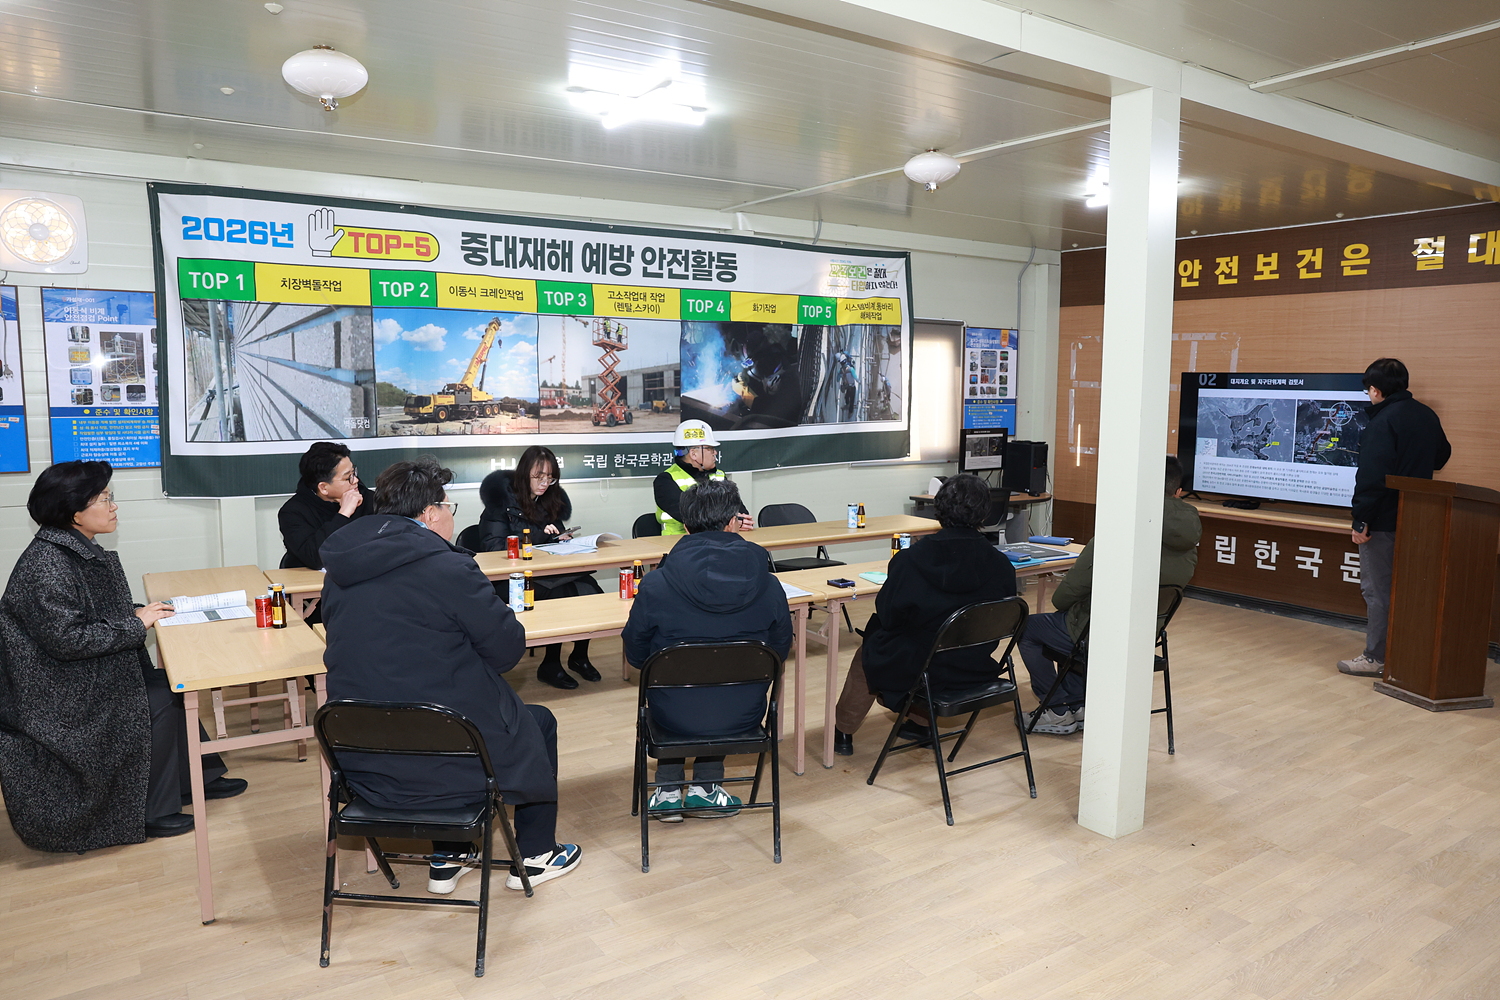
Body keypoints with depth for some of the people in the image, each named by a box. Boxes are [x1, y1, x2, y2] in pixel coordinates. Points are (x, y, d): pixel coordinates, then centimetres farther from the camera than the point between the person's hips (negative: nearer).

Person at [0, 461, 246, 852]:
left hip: (92, 673, 9)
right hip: (59, 695, -9)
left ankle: (199, 777, 13)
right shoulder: (47, 564, -24)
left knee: (171, 686, 0)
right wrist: (136, 624, -18)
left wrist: (137, 612, 0)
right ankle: (150, 811, -1)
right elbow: (67, 638, -27)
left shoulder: (80, 550, 7)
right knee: (157, 703, -16)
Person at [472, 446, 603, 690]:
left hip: (547, 571, 6)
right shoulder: (502, 499, -3)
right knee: (561, 596, -31)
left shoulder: (551, 499, 15)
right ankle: (550, 665, -13)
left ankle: (580, 655, -3)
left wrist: (561, 537, -1)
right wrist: (539, 534, -16)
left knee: (589, 589, -23)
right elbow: (494, 547, -12)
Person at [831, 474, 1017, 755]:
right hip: (977, 671, 4)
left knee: (869, 651, 27)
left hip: (918, 672, -4)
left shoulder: (909, 560, -21)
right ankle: (921, 723, 49)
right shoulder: (1001, 566, -13)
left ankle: (843, 731, 42)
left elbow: (888, 616, -10)